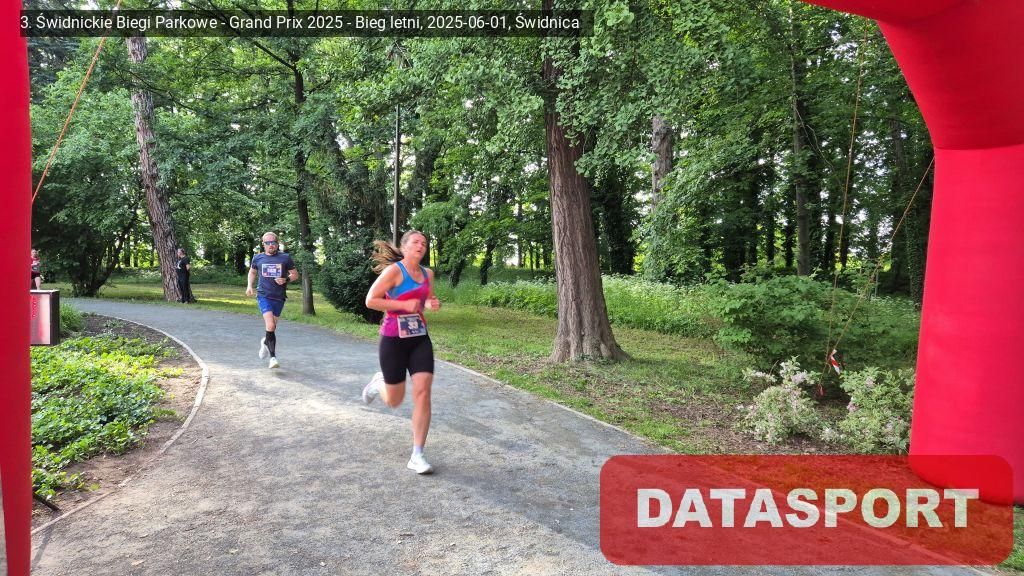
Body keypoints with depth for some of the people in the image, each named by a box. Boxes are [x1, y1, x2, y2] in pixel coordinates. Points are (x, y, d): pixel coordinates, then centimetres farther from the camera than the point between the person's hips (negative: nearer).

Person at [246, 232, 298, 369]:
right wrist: (249, 285, 9)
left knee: (272, 327, 14)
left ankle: (265, 342, 47)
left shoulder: (285, 258, 2)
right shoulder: (257, 258, 6)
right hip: (263, 296, -1)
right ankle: (273, 357, -9)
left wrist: (286, 280, -11)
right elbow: (252, 272, 24)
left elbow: (295, 274, 8)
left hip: (279, 297, 2)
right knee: (270, 326, -18)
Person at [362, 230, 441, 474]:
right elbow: (370, 300, -16)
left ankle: (417, 456, -3)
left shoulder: (427, 274, 7)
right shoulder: (394, 270, -12)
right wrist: (403, 305, -22)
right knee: (394, 401, 8)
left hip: (420, 339, 5)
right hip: (394, 340, -4)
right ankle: (378, 383, 45)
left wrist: (432, 304, -1)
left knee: (423, 392, -10)